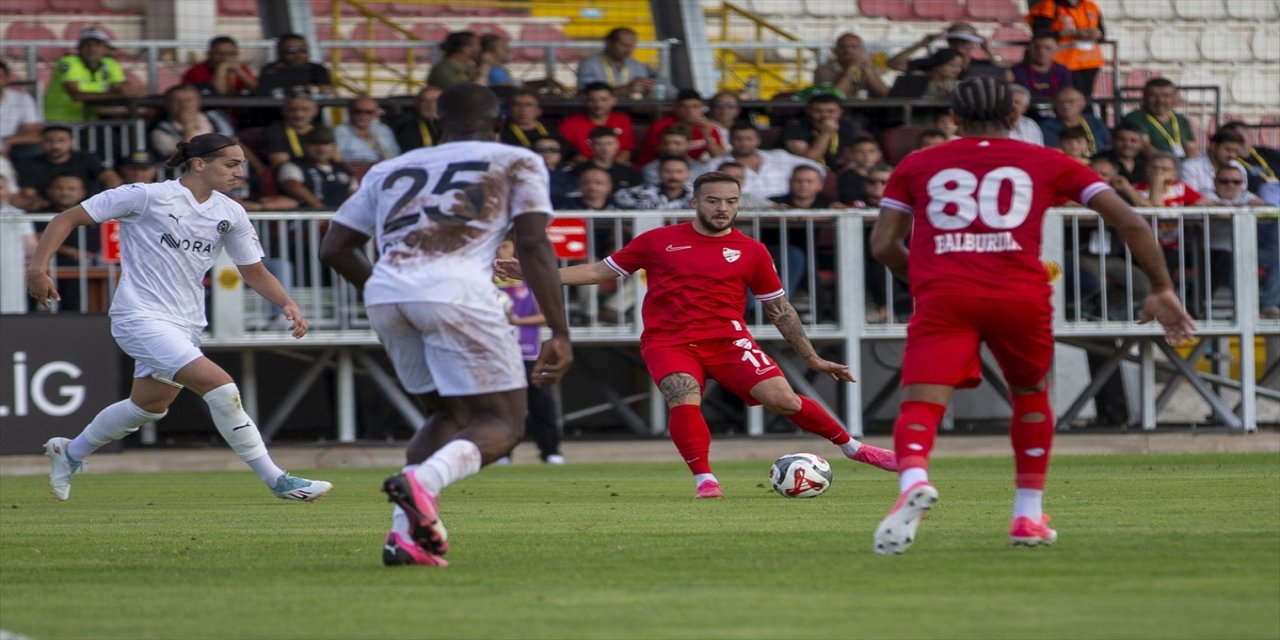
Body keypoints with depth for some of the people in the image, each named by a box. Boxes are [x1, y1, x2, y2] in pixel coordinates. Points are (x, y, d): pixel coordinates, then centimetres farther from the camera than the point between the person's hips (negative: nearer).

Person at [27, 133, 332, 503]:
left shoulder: (230, 214, 5)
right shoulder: (147, 197, -13)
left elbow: (255, 272, 13)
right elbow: (69, 219, -8)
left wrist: (287, 304, -5)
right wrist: (39, 265, -19)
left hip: (186, 326, 8)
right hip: (140, 317, -8)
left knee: (149, 406, 22)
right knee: (220, 387, -21)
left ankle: (69, 452, 47)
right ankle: (276, 481, -14)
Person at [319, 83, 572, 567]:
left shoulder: (390, 171, 29)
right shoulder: (516, 163, 19)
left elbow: (334, 249, 25)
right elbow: (533, 246, 5)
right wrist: (559, 335, 3)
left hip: (385, 295, 5)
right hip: (456, 292, -5)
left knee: (450, 414, 23)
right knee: (502, 423, 2)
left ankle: (407, 528, 2)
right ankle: (422, 480, -29)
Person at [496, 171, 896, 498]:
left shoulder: (751, 252, 6)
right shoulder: (658, 242, 5)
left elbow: (779, 308, 14)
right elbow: (601, 271, 12)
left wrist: (812, 359, 13)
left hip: (728, 338, 0)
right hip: (668, 341, 0)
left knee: (782, 398, -14)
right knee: (684, 400, -30)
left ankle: (851, 447, 7)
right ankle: (705, 480, -18)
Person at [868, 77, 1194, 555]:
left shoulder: (917, 166, 20)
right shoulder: (1047, 163, 18)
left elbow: (883, 245, 15)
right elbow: (1131, 223, 14)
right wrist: (1162, 290, 22)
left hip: (944, 298, -1)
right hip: (1021, 296, 1)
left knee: (921, 405, -11)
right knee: (1031, 395, 26)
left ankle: (913, 480, -43)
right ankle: (1028, 515, 24)